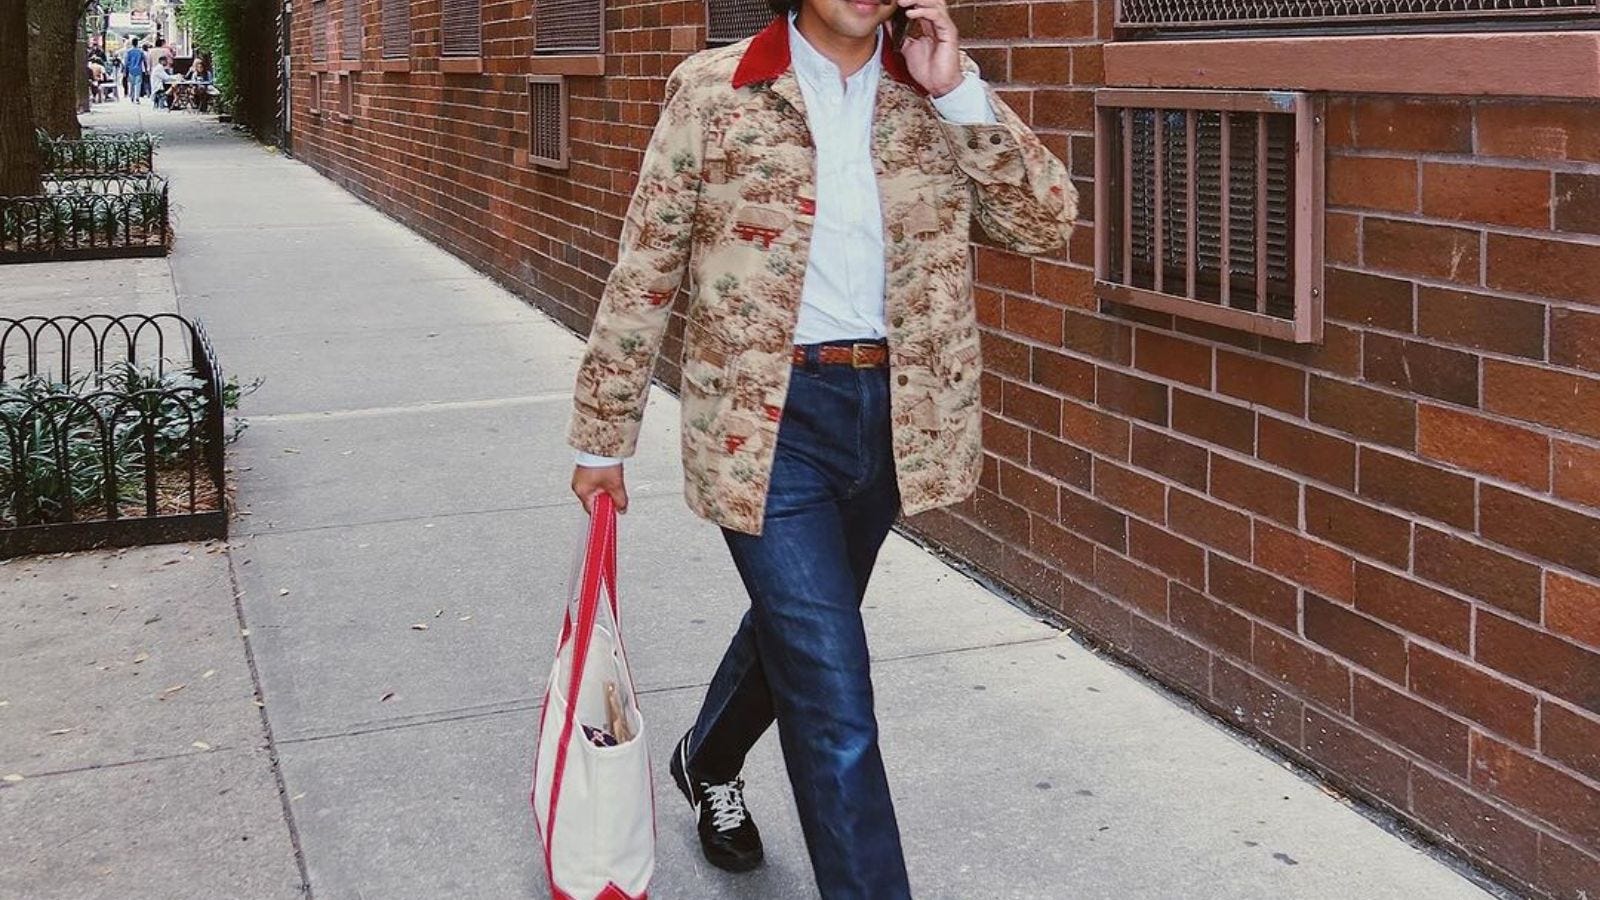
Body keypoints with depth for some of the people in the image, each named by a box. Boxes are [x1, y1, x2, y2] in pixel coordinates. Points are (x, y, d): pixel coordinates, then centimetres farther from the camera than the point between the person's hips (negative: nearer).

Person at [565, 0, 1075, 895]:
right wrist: (603, 438, 1)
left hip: (895, 412, 5)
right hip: (768, 418, -5)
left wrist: (961, 94, -14)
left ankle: (707, 762, 55)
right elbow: (644, 272, -2)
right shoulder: (715, 92, -7)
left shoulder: (933, 95, 3)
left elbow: (1048, 221, -4)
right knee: (833, 693, -9)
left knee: (796, 630, 26)